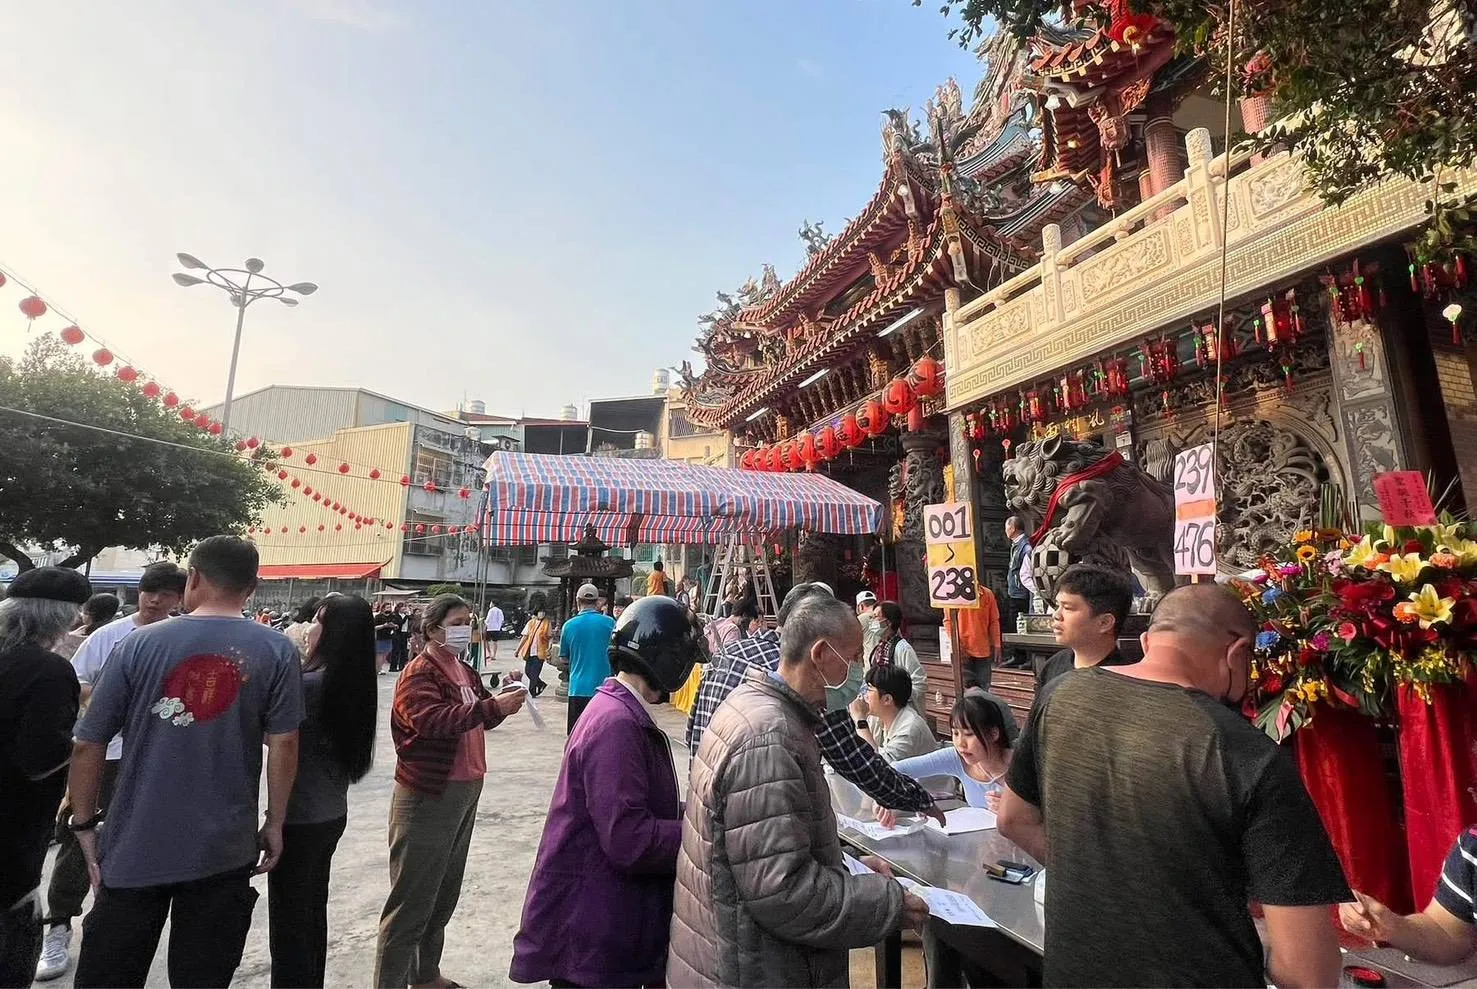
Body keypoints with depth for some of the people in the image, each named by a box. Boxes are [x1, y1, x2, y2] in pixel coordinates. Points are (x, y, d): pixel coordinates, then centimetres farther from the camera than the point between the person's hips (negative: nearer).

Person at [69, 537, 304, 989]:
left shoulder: (138, 644, -5)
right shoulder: (277, 651, -9)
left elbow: (87, 745, -2)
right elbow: (283, 743, -9)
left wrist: (85, 822, 11)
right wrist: (275, 822, 3)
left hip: (135, 847, 1)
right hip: (224, 850, -1)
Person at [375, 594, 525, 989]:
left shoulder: (464, 672, 12)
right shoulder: (419, 673, -15)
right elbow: (433, 720, -31)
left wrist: (502, 702, -2)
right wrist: (492, 706, -36)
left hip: (464, 792, 9)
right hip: (427, 797, -9)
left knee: (445, 895, 21)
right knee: (411, 901, 2)